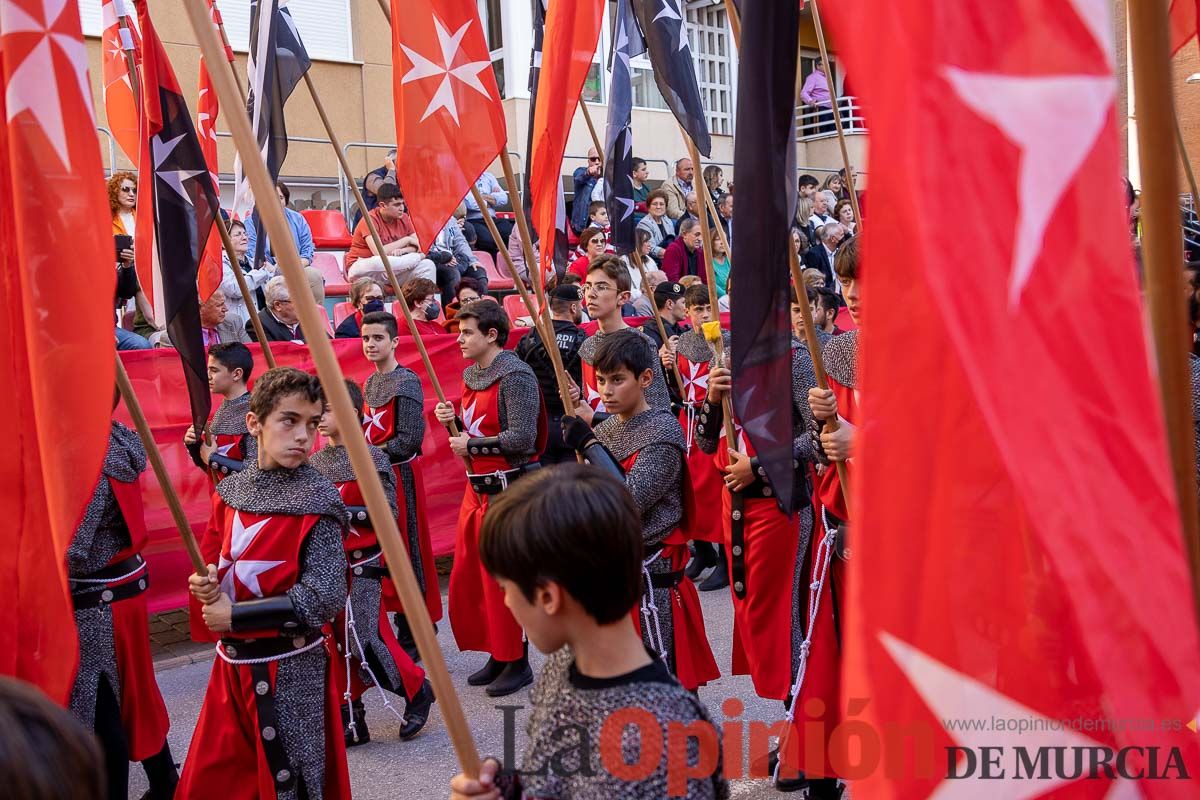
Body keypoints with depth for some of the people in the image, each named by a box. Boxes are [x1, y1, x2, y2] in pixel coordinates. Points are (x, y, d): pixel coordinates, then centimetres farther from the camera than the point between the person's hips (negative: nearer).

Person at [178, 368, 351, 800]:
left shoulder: (317, 501, -15)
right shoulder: (231, 491, 3)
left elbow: (325, 596, -21)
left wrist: (236, 616, -18)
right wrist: (208, 581, -7)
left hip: (290, 668, -6)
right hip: (232, 661, 6)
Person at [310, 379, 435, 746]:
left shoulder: (371, 457, -9)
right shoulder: (316, 461, 8)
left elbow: (387, 512, -14)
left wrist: (343, 510, -22)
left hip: (362, 565, -6)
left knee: (364, 639, -9)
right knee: (337, 640, 9)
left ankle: (417, 691, 14)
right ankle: (350, 718, 21)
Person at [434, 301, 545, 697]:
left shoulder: (516, 376, -15)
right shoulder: (471, 375, 13)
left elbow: (521, 438, -22)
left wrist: (471, 446, -14)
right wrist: (454, 420, 2)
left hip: (508, 489, -9)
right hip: (476, 487, 9)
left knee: (503, 579, -1)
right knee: (467, 578, 12)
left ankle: (517, 663, 15)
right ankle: (498, 655, 26)